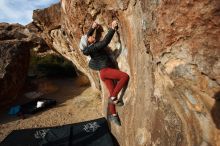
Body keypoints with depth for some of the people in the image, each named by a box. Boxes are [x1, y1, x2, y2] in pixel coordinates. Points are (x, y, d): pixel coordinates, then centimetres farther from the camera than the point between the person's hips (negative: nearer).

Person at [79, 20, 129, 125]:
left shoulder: (91, 46, 15)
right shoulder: (93, 47, -11)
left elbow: (88, 35, 32)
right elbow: (105, 41, -24)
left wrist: (93, 27, 27)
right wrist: (112, 28, -19)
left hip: (106, 71, 9)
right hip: (105, 70, -9)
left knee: (112, 93, 8)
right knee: (125, 76, -23)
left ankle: (113, 115, 19)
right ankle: (113, 97, -14)